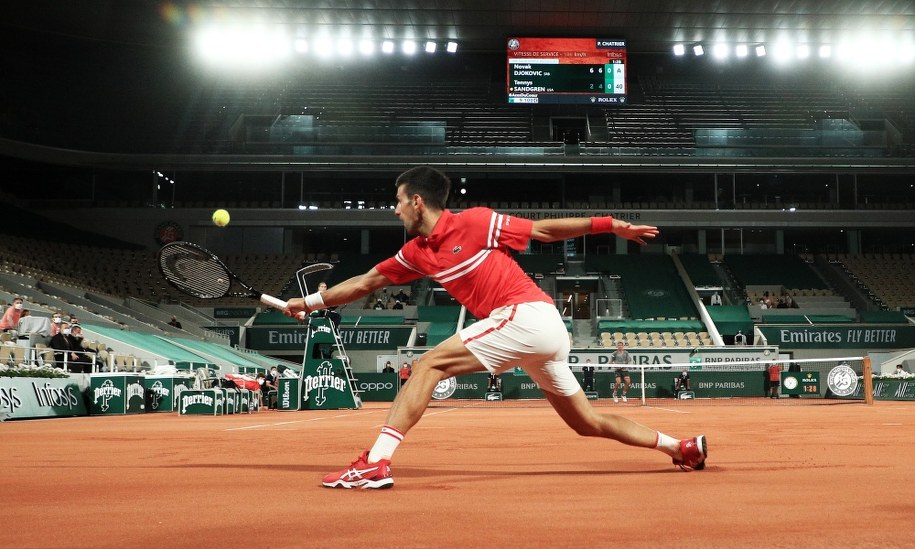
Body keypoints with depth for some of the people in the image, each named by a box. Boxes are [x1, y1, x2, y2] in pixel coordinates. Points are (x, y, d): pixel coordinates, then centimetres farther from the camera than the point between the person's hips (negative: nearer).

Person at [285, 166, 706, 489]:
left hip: (527, 315, -9)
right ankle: (682, 447, 23)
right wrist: (312, 301, 22)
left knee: (428, 365, -12)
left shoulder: (476, 221, -5)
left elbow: (544, 229, 3)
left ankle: (375, 464, -16)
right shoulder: (416, 253, 15)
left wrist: (612, 225, 1)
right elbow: (365, 282, 23)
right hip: (543, 330, 9)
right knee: (587, 423, 14)